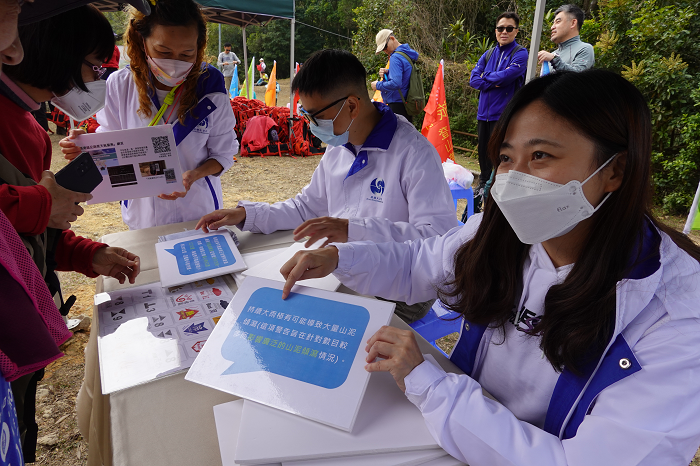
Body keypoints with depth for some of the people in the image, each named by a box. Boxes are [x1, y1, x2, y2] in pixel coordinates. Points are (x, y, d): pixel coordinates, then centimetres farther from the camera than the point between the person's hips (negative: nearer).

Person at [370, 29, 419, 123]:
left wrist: (378, 85, -12)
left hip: (396, 106, -10)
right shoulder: (407, 54, 15)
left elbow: (396, 83, -26)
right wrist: (387, 73, 6)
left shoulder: (396, 57, -15)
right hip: (407, 104, 10)